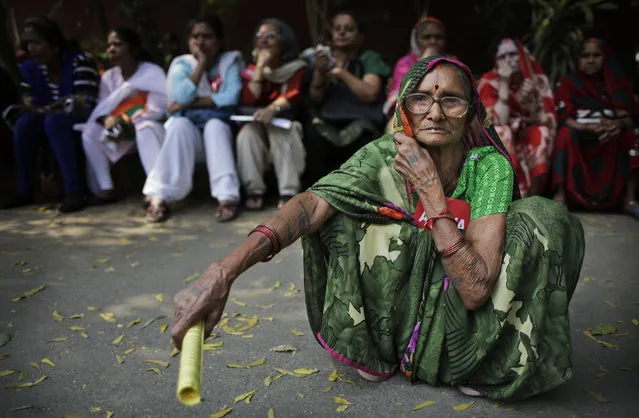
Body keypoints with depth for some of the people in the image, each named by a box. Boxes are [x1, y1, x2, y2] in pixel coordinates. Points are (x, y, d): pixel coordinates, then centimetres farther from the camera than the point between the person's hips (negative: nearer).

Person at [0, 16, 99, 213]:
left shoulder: (79, 62, -15)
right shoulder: (29, 69, 2)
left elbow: (84, 103, -25)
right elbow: (28, 107, -2)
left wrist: (45, 110, -32)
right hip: (53, 129, 6)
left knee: (54, 120, -34)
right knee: (24, 122, -22)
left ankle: (74, 191, -39)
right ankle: (25, 191, -14)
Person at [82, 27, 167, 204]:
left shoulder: (153, 72, -10)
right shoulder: (108, 77, 5)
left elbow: (157, 109, -19)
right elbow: (100, 109, 1)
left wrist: (128, 123, -25)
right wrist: (107, 120, -24)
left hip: (149, 125, -5)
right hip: (122, 130, 6)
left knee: (145, 129, -39)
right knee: (89, 132, -16)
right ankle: (105, 189, -17)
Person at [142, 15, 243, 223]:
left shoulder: (230, 62, 3)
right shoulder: (182, 64, 6)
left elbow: (231, 97, -14)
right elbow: (182, 97, -14)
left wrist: (190, 103, -13)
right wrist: (201, 63, -12)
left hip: (219, 129, -1)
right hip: (188, 133, 1)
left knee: (214, 125, -33)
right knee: (179, 124, -31)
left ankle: (227, 197, -42)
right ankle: (159, 197, -36)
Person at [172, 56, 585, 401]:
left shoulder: (489, 166, -20)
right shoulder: (385, 156, -18)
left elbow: (475, 290, -28)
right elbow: (313, 202, -37)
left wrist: (430, 188, -34)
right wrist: (226, 270, -52)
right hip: (393, 314, 1)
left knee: (544, 217, -21)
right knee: (339, 207, -22)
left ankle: (493, 366, -2)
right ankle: (375, 351, -2)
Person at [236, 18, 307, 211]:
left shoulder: (296, 68, 3)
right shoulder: (252, 70, 10)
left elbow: (294, 95, -18)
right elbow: (248, 101, -7)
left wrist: (272, 109, -39)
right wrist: (260, 67, -11)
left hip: (286, 125, -2)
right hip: (259, 126, 2)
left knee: (278, 131, -35)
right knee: (247, 133, -30)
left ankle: (289, 191, -33)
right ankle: (254, 190, -26)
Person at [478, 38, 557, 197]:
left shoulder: (537, 78, -5)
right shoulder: (489, 81, -12)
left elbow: (549, 119, -10)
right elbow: (500, 122, -25)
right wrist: (504, 83, -28)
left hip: (532, 142, 2)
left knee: (542, 133, -28)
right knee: (502, 133, -32)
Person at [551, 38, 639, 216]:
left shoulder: (616, 83, 8)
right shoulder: (568, 83, 0)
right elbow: (565, 119, -11)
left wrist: (619, 124, -28)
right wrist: (590, 128, -30)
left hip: (610, 143, 3)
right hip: (579, 138, -2)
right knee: (565, 133, -32)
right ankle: (560, 195, -33)